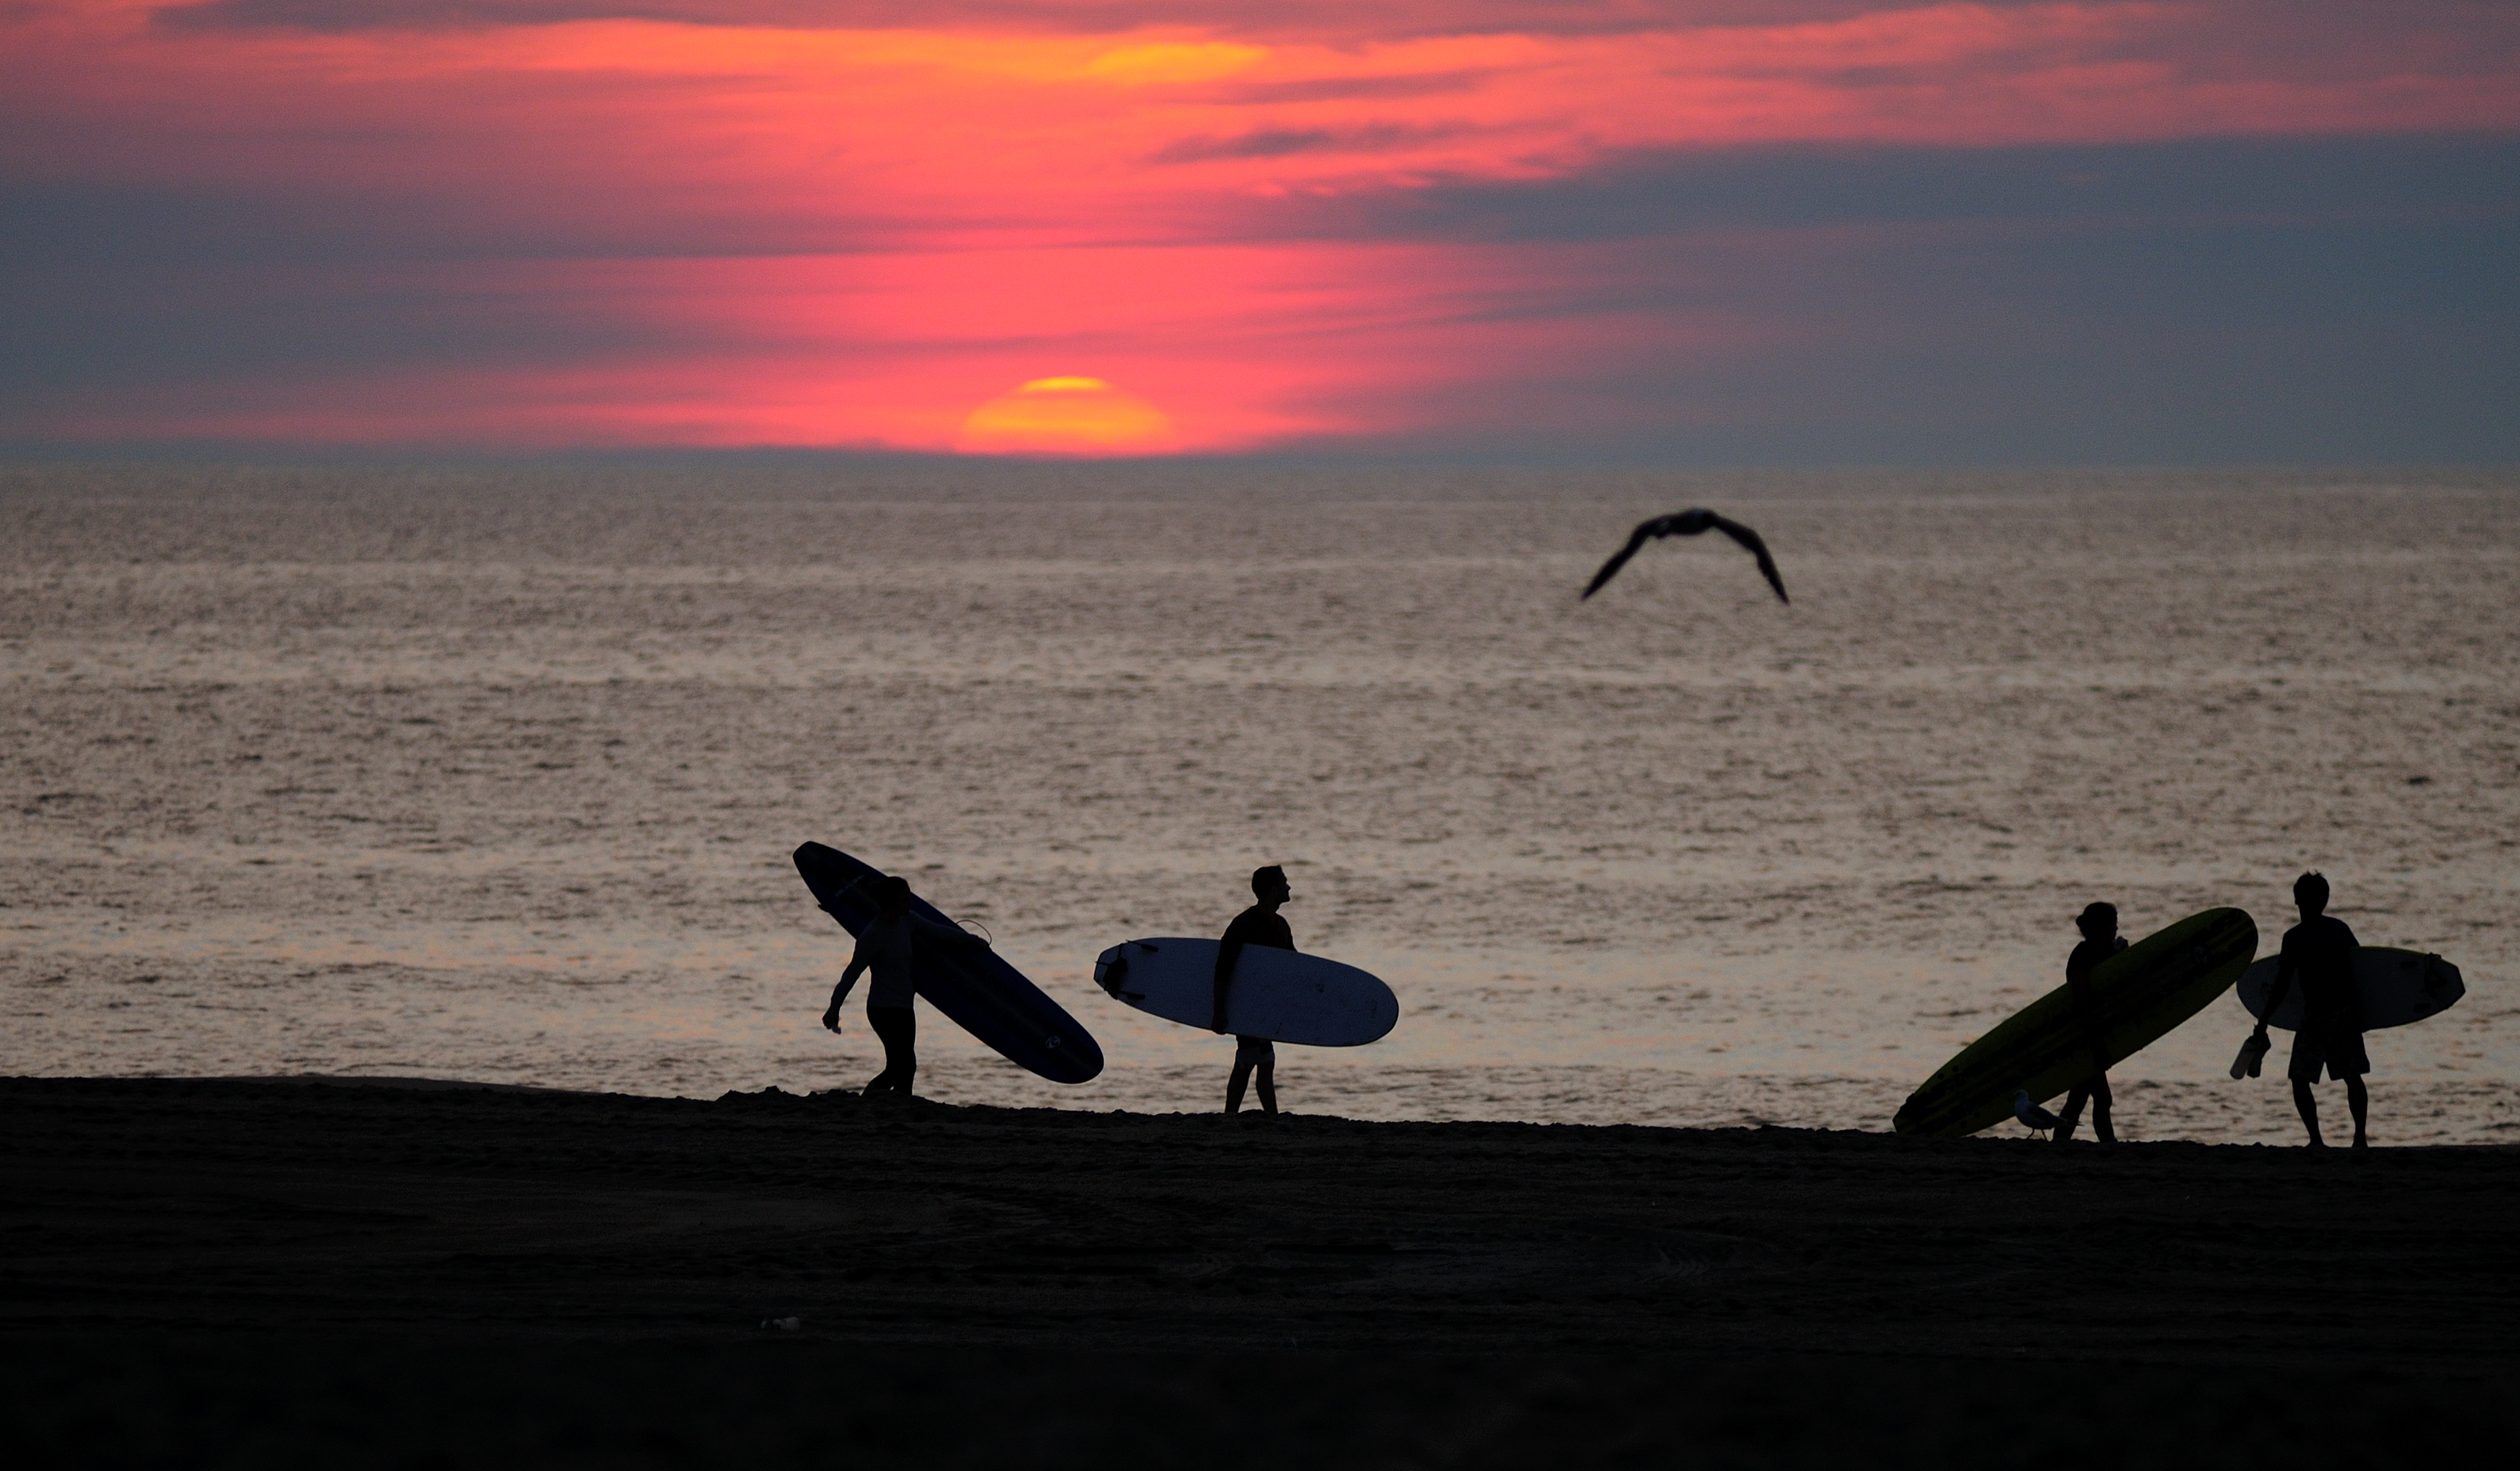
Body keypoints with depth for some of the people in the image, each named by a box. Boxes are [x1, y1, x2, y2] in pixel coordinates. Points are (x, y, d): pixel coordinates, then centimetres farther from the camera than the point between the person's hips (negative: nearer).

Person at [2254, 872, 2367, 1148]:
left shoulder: (2294, 938, -8)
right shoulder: (2340, 929, 7)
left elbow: (2282, 987, -9)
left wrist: (2263, 1022, -2)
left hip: (2315, 1016, -5)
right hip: (2346, 1011, 5)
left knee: (2300, 1078, 3)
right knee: (2353, 1076, 14)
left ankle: (2316, 1140, -8)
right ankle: (2361, 1136, 10)